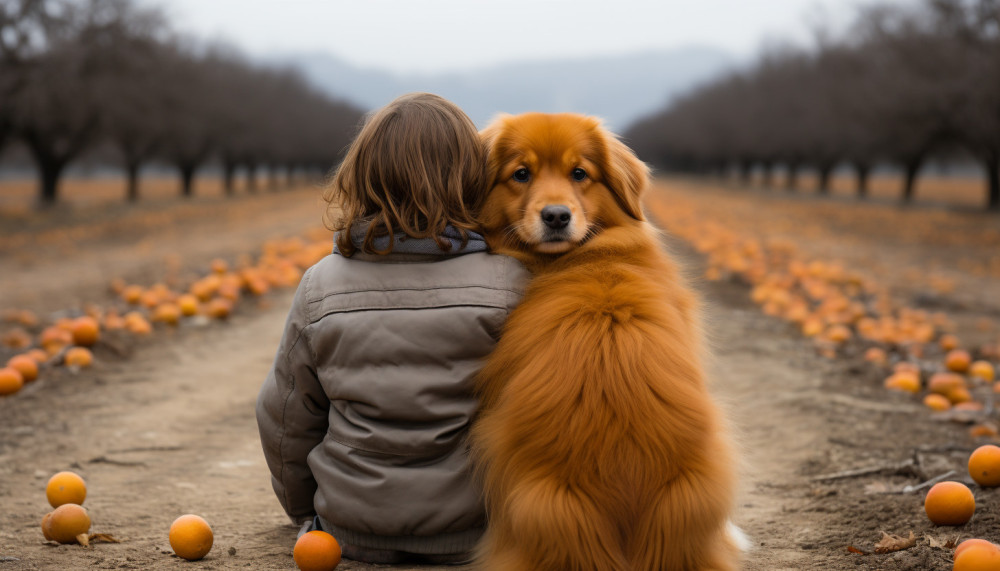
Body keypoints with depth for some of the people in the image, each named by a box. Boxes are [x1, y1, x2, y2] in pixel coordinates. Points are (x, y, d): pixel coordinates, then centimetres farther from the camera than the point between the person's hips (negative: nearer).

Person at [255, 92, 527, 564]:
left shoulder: (321, 287, -8)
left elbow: (285, 420, 3)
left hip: (351, 530, 2)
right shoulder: (509, 284, -14)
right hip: (472, 531, -1)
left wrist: (305, 510, 21)